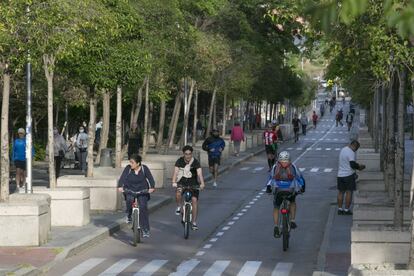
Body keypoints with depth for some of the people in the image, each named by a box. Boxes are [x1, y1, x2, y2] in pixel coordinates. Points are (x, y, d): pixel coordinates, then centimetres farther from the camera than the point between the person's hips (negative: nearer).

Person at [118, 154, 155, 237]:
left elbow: (150, 178, -18)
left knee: (143, 208, -12)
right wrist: (120, 186, -40)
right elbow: (122, 178, -21)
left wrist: (152, 187, -37)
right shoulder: (128, 168, -11)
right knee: (129, 200, -31)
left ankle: (145, 230, -6)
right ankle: (129, 215, 0)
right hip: (130, 190, 0)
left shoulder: (144, 169, -11)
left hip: (142, 191, 0)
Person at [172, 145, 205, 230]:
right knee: (178, 193, -31)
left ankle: (194, 222, -5)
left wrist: (202, 183, -43)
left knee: (194, 200, -13)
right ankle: (179, 207, 0)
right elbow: (176, 172, -21)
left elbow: (199, 173, -26)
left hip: (193, 183, 0)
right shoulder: (179, 161, -9)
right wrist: (174, 182, -39)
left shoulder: (195, 162, -13)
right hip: (182, 182, 0)